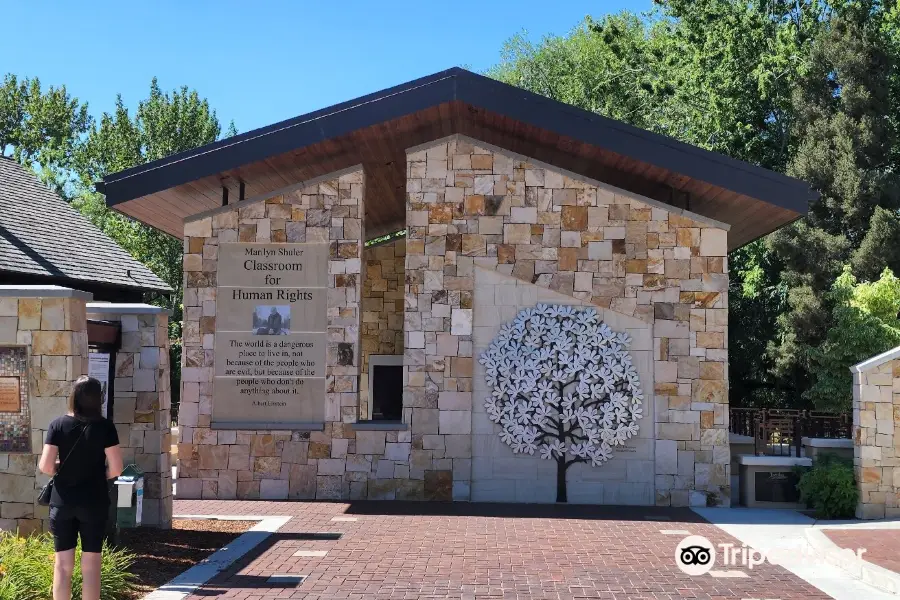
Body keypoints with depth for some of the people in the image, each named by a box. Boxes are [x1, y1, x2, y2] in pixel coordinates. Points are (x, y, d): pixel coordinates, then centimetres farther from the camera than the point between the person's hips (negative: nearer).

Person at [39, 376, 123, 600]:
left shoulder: (58, 424, -5)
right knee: (91, 565, 5)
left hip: (62, 502, 2)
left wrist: (61, 472, 12)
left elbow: (45, 466, -8)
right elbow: (116, 469, -11)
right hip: (94, 502, -1)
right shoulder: (104, 426, -9)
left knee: (62, 564, 9)